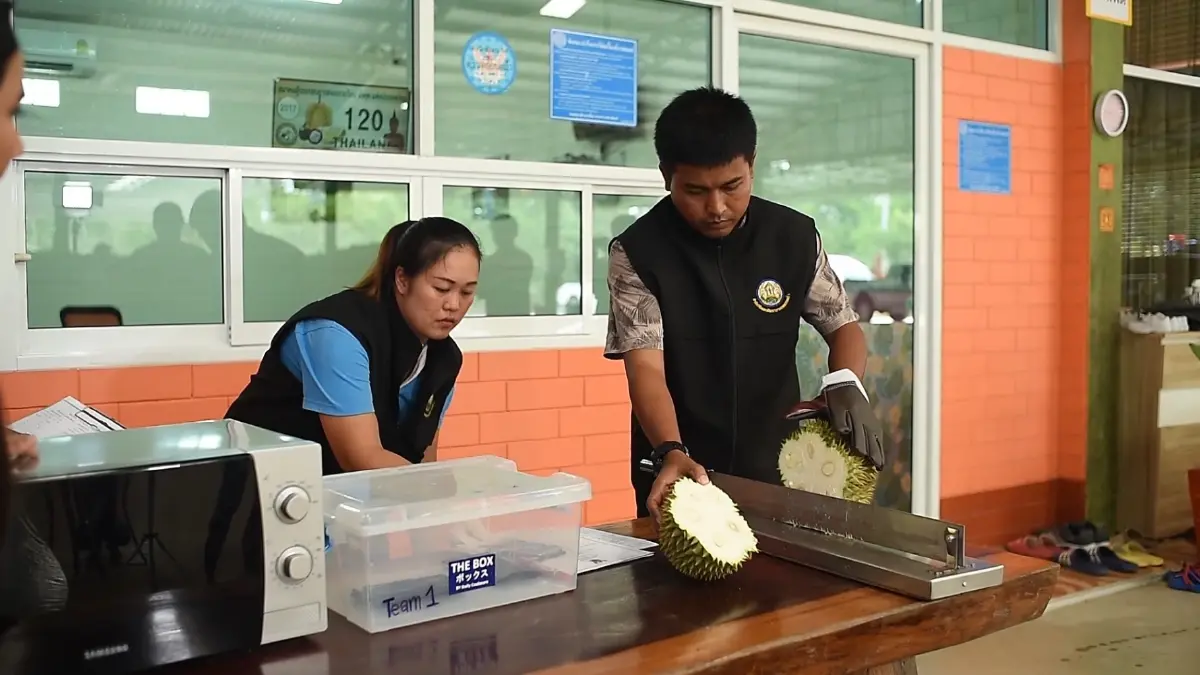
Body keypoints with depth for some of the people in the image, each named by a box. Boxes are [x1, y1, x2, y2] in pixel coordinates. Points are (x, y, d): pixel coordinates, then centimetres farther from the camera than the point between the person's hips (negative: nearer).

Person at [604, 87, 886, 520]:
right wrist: (671, 452, -35)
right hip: (679, 476, -2)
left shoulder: (795, 238, -3)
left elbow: (842, 325, 5)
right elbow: (646, 367, -18)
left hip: (776, 469, 3)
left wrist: (846, 383, -17)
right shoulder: (637, 252, -12)